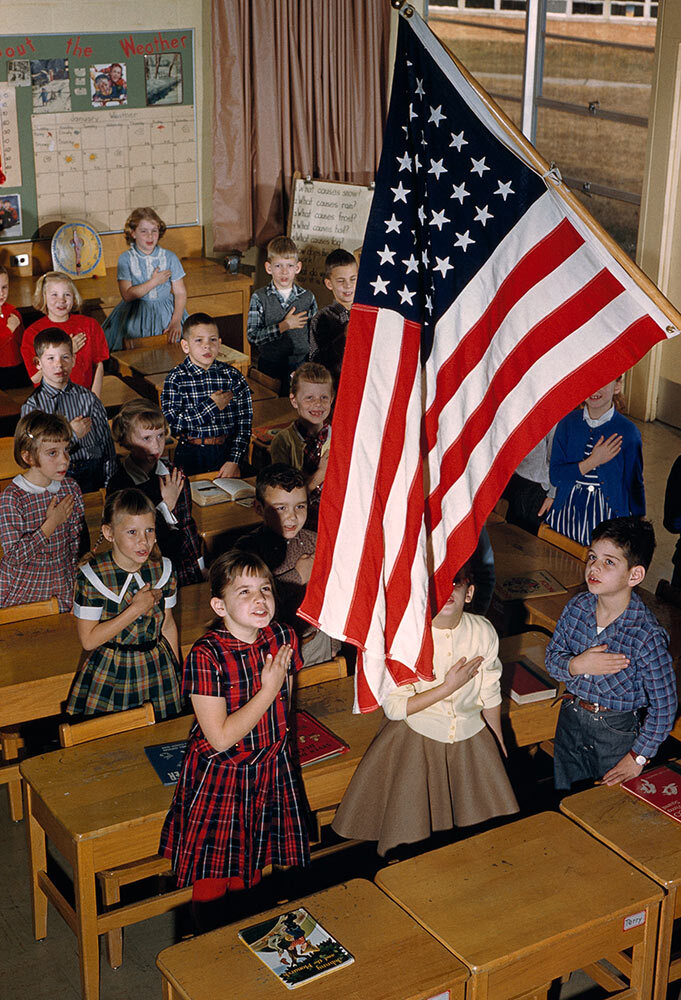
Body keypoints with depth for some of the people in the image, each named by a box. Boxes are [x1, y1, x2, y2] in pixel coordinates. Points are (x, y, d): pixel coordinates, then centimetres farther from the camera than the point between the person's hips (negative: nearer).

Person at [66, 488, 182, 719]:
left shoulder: (163, 570, -3)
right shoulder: (91, 578, -15)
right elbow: (88, 640, -17)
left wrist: (177, 672, 13)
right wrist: (136, 609, -21)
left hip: (158, 669, 3)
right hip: (110, 673, -3)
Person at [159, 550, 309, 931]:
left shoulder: (284, 637, -8)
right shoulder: (206, 656, -26)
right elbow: (221, 738, -25)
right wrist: (268, 689, -24)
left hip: (272, 771, 5)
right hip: (219, 776, -5)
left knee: (252, 869, 20)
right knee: (212, 876, 7)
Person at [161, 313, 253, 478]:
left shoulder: (232, 376, 4)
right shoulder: (176, 379, 0)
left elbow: (244, 423, 2)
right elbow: (170, 424, -10)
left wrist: (234, 461, -8)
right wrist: (211, 406, -10)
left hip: (228, 449, 1)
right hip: (192, 454, -1)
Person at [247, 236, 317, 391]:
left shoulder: (308, 298, 0)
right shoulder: (259, 298, -6)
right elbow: (252, 337, -13)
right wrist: (284, 326, -17)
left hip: (300, 364, 1)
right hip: (269, 365, -1)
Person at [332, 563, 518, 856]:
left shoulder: (483, 632, -10)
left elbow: (490, 695, 5)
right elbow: (394, 707, -18)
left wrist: (498, 744, 16)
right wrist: (448, 687, -22)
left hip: (471, 740, 3)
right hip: (417, 741, -3)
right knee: (410, 833, 5)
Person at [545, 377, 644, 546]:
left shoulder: (627, 432, -8)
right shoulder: (567, 423, -1)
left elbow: (635, 485, 0)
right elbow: (555, 475, -4)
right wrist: (593, 462, -16)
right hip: (567, 512, 2)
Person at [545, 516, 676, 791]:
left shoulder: (648, 637, -26)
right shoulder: (577, 608, -12)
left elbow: (664, 705, -18)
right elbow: (552, 658, 0)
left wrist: (638, 756, -13)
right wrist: (576, 665, -23)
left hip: (617, 730, -4)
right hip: (571, 718, 4)